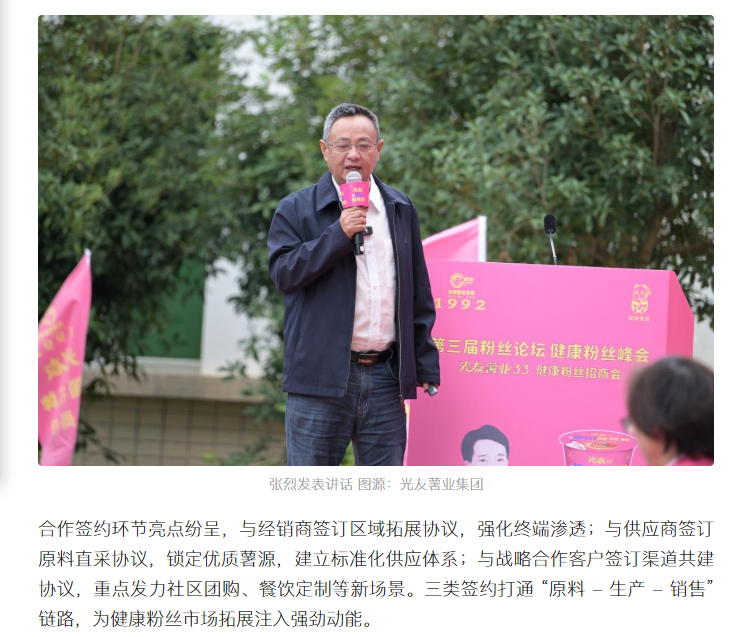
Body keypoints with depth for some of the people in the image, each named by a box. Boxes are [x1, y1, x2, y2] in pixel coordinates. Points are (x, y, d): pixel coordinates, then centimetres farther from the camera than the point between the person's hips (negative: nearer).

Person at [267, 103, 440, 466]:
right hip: (320, 377, -3)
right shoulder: (296, 209, 4)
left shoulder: (400, 209, 15)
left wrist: (425, 364, 11)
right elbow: (283, 273, -9)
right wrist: (339, 234, -16)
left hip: (385, 378, 3)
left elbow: (419, 295, 17)